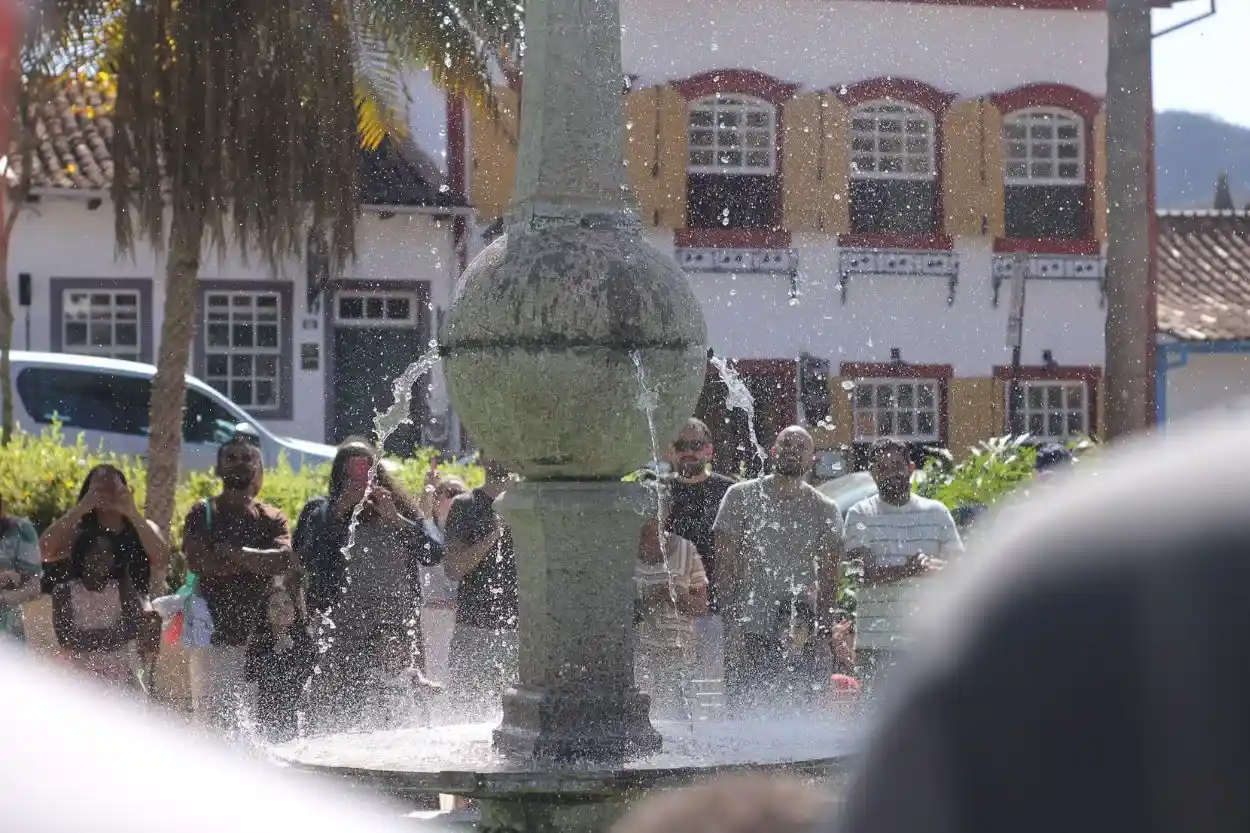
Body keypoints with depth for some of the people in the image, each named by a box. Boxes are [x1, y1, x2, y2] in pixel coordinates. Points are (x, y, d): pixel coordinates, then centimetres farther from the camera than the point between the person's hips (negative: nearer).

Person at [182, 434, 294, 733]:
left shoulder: (271, 518, 14)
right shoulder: (203, 513, 8)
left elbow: (287, 559, -5)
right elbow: (197, 561, -10)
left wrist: (235, 553, -11)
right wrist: (259, 561, -8)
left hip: (258, 636, 2)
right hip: (213, 633, -2)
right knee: (211, 720, -9)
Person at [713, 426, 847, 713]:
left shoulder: (825, 511, 7)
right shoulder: (741, 497, 3)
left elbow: (828, 578, 5)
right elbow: (725, 565, -1)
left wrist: (823, 634, -5)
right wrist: (732, 626, -9)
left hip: (799, 635, 1)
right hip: (749, 632, -1)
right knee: (742, 708, -9)